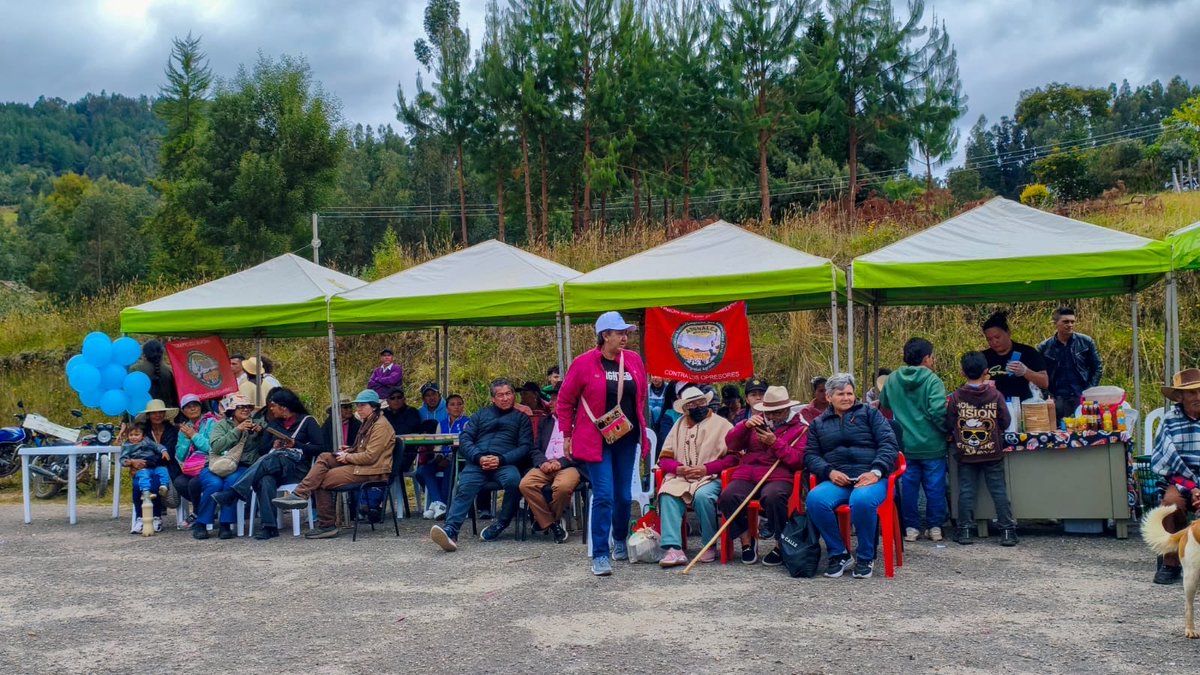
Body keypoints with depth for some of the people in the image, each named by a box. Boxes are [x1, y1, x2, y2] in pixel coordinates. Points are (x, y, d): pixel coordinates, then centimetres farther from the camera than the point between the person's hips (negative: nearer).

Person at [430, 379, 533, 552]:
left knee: (513, 480, -36)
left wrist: (501, 459, -9)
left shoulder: (521, 417, 23)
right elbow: (464, 439, 15)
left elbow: (525, 446, 9)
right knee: (464, 488, -30)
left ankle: (500, 525, -19)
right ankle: (450, 531, -48)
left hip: (505, 463, -1)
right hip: (477, 462, 1)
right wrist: (479, 457, -6)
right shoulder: (481, 415, 29)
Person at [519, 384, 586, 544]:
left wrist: (561, 462, -14)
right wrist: (542, 462, -5)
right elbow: (536, 449, 17)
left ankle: (544, 519, -6)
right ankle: (551, 524, -11)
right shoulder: (545, 421, 25)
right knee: (526, 484, -26)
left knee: (562, 486, -37)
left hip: (569, 466, -5)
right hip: (546, 465, 5)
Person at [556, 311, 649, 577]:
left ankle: (620, 541, 35)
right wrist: (567, 435, 0)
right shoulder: (584, 363, -9)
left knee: (624, 495, 12)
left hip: (626, 438, 4)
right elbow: (565, 401, -1)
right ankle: (600, 555, -4)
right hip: (596, 440, -4)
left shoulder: (634, 360, 3)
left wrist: (640, 426, 13)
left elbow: (641, 397, 16)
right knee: (603, 496, -10)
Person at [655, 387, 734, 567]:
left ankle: (710, 546, -15)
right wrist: (678, 468, -7)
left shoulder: (721, 424, 8)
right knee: (667, 495, -29)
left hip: (710, 478, -3)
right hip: (680, 478, 3)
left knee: (702, 496, -35)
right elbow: (664, 458, 14)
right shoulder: (679, 425, 19)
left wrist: (706, 468, -13)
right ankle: (673, 549, -38)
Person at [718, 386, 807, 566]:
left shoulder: (799, 429, 13)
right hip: (747, 475, 4)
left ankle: (781, 545, -16)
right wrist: (745, 425, -4)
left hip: (779, 476, -3)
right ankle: (746, 540, -6)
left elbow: (799, 461, -3)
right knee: (727, 497, -28)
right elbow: (730, 443, 13)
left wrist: (775, 442, -11)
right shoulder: (757, 423, 25)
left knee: (773, 497, -39)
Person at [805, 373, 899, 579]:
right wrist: (829, 472, -8)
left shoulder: (869, 413, 15)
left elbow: (889, 443, 3)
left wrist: (876, 472, -13)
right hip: (836, 480, 3)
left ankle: (866, 558, -14)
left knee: (862, 500, -39)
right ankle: (838, 554, -12)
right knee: (814, 499, -32)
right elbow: (810, 455, 13)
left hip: (870, 478, -2)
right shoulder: (818, 424, 23)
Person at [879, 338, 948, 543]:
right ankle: (935, 527, 15)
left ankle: (911, 527, 14)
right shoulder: (932, 380, -13)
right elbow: (938, 411, -22)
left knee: (909, 486, 11)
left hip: (905, 445, 3)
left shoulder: (892, 379, 2)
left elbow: (884, 404, 18)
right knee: (935, 487, 9)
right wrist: (947, 430, -6)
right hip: (931, 445, -3)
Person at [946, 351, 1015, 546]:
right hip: (992, 452, 0)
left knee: (966, 491, 6)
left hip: (965, 453, 0)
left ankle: (964, 531, 9)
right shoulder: (995, 395, -6)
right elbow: (1005, 422, -2)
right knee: (999, 491, 5)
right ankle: (1007, 531, 6)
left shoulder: (956, 397, -8)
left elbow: (949, 425, -4)